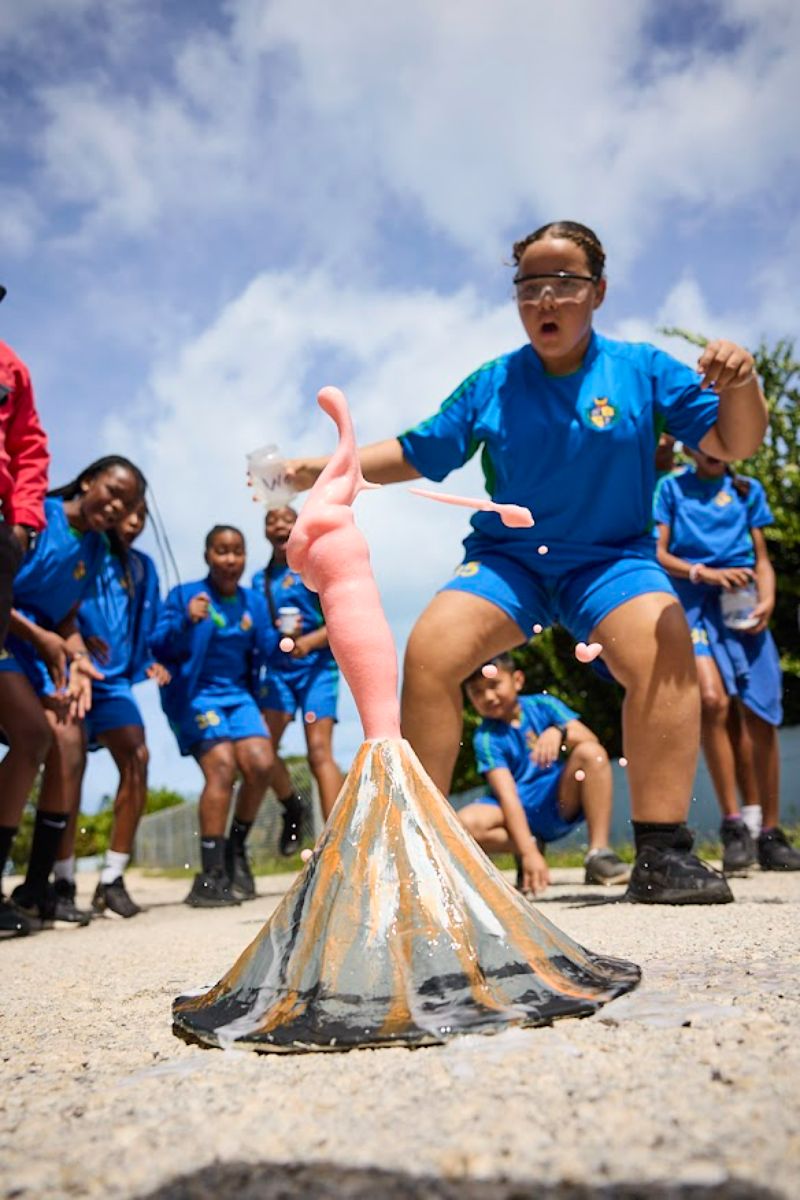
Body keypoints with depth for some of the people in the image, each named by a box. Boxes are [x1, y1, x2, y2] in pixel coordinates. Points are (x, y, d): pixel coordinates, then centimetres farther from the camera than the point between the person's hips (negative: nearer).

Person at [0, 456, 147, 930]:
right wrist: (41, 638, -16)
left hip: (43, 647, 8)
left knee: (70, 745, -3)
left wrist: (77, 659, -6)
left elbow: (66, 615, 13)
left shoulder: (96, 548, 11)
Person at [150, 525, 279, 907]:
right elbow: (159, 647, -11)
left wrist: (282, 636, -11)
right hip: (195, 695, -5)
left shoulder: (254, 602, 11)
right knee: (222, 767, -22)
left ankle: (236, 849, 9)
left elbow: (263, 652, 10)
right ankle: (209, 878, -17)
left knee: (261, 764, -15)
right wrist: (186, 621, -29)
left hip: (238, 695, 5)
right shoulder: (183, 595, -2)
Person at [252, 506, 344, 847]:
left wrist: (309, 641, -21)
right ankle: (293, 807, 16)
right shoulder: (259, 580, 14)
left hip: (316, 665, -4)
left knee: (319, 751, -14)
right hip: (277, 668, 4)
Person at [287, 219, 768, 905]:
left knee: (663, 647, -32)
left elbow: (731, 444, -3)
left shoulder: (643, 371, -1)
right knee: (430, 649, -24)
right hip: (506, 558, 2)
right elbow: (415, 454, 8)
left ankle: (662, 855, -22)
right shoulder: (492, 385, 3)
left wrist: (741, 387, -25)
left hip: (612, 557, -1)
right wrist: (319, 469, -2)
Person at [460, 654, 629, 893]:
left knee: (591, 753, -23)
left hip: (561, 802, 2)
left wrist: (560, 732, -37)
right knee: (465, 824, -31)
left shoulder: (542, 705, -2)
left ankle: (598, 853, -21)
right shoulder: (486, 737, -10)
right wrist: (529, 853, -32)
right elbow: (507, 794, -21)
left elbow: (591, 739, -15)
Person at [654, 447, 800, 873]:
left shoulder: (748, 490, 18)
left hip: (742, 608, 3)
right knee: (712, 699, -24)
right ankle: (733, 825, -15)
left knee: (761, 715, -4)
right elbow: (658, 554, 4)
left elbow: (762, 558, 16)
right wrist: (707, 573, -11)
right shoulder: (672, 488, 11)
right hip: (693, 603, -2)